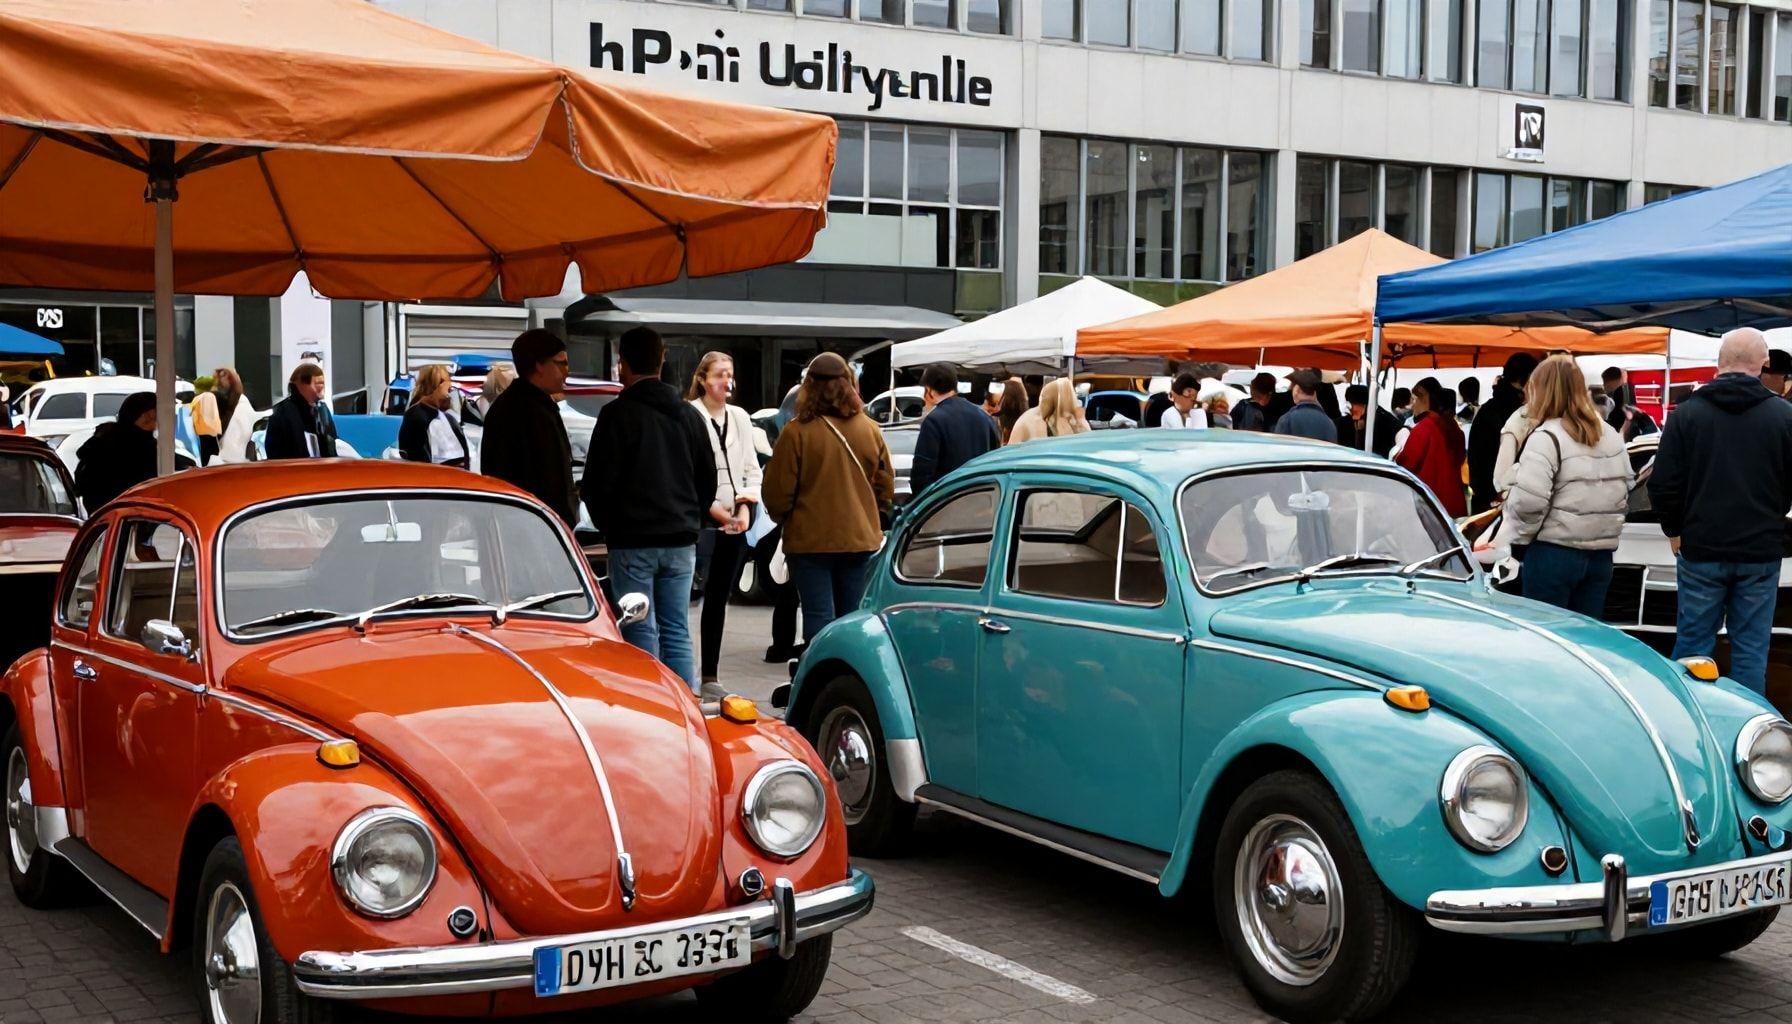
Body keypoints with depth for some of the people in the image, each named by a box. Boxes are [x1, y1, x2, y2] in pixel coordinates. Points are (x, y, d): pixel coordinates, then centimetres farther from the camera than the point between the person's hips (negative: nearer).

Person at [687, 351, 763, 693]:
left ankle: (709, 673, 16)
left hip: (734, 521, 6)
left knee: (718, 598, 10)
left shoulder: (740, 418, 13)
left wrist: (745, 504, -1)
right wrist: (710, 506, -13)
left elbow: (751, 468, 14)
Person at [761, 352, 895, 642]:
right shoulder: (870, 430, 1)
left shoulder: (797, 432, -13)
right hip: (860, 539, 4)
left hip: (810, 541, -4)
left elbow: (777, 492, -9)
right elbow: (886, 486, 8)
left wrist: (786, 519, 12)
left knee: (819, 618, -1)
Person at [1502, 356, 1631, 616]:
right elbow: (1626, 491, 17)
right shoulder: (1611, 436, 12)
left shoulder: (1547, 437, -13)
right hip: (1601, 554, 7)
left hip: (1553, 554, -7)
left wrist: (1520, 539, -6)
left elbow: (1528, 500, -21)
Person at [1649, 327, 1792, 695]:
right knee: (1751, 649, 7)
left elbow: (1663, 485, -6)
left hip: (1701, 549, 0)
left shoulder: (1687, 412, -6)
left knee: (1693, 642, 8)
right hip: (1761, 553, 0)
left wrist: (1675, 530, 9)